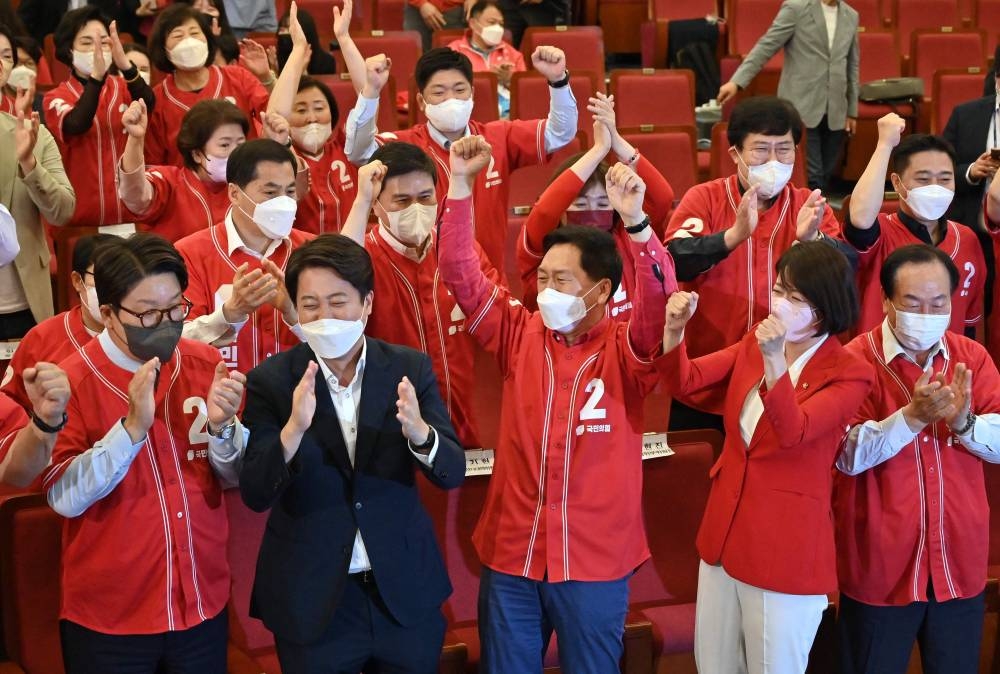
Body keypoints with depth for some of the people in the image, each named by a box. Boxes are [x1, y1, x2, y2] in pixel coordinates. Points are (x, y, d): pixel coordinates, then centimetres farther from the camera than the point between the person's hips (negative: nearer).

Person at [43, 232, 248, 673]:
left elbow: (238, 477, 3)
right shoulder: (71, 382, -12)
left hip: (203, 607, 3)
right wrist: (132, 427, -28)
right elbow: (64, 498, -18)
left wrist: (222, 426, -16)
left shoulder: (206, 366, -3)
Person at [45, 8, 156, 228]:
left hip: (128, 210, 2)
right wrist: (96, 75, -35)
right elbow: (77, 126, -24)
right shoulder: (56, 98, -3)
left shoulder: (122, 87, 4)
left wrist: (126, 65, -35)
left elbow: (148, 105, -18)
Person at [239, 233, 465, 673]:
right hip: (311, 599, -1)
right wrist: (294, 429, -30)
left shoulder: (410, 368, -3)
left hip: (406, 591, 2)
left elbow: (453, 473, -6)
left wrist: (418, 432, -27)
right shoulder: (271, 381, -7)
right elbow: (255, 495, -13)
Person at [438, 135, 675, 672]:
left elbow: (659, 304, -24)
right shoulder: (520, 334, 3)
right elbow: (460, 273, -2)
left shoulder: (626, 350, -6)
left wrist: (635, 222, -37)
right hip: (510, 552, 3)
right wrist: (461, 184, -12)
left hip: (595, 558, -2)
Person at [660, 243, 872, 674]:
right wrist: (674, 328, -22)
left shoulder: (849, 373, -12)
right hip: (725, 530, 6)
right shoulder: (753, 344, 6)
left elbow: (792, 431, -25)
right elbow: (685, 380, -2)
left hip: (786, 544, -6)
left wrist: (774, 360, -41)